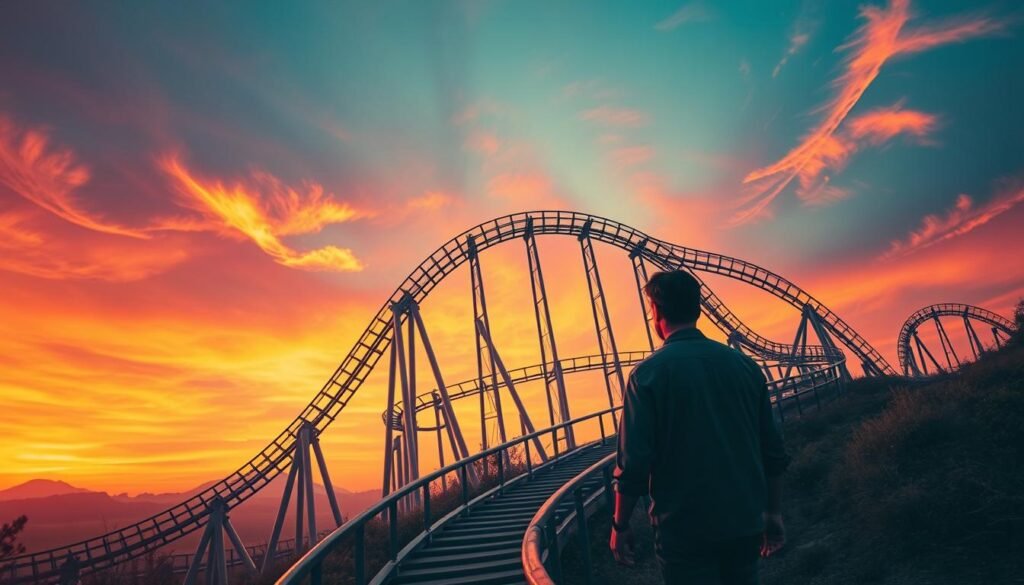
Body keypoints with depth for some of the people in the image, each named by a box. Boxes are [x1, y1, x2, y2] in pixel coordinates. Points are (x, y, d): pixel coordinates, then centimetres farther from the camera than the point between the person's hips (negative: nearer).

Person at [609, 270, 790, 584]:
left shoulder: (648, 372, -14)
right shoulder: (744, 364, 0)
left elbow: (633, 463, -15)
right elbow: (774, 452, 5)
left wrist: (620, 526, -2)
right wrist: (773, 514, 17)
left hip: (685, 529, -5)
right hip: (745, 523, 5)